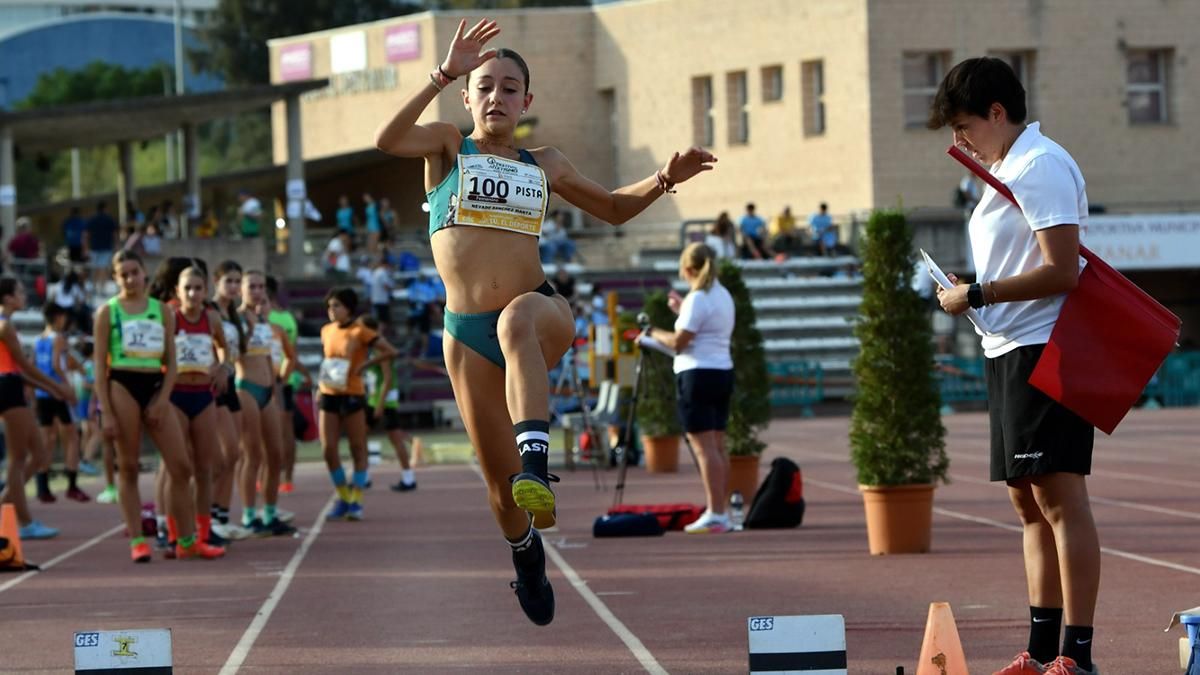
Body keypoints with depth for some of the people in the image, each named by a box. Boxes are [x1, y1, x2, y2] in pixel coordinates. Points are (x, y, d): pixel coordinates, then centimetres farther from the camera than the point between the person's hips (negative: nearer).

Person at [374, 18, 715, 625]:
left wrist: (664, 179, 12)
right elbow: (387, 141, -15)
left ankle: (536, 462, -53)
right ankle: (527, 556, 36)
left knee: (517, 321, -41)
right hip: (467, 334, 0)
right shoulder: (448, 146, 7)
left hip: (541, 312, 0)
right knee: (501, 486, 3)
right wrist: (444, 74, -23)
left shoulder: (543, 165, 15)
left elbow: (614, 208, 30)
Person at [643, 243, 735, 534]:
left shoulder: (698, 299, -13)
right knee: (717, 446, 10)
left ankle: (715, 515, -12)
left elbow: (678, 341, -16)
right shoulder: (723, 295, 14)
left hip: (698, 375, -9)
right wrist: (683, 310, 26)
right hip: (723, 373, 9)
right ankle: (720, 512, 11)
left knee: (705, 447, -9)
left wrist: (653, 333, 0)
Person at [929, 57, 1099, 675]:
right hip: (1011, 352, 11)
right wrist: (973, 295, 9)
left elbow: (1062, 270, -20)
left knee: (1059, 496, -12)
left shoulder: (1039, 166, -12)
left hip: (1043, 347, -11)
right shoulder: (1008, 169, 20)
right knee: (1029, 502, 12)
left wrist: (978, 295, -14)